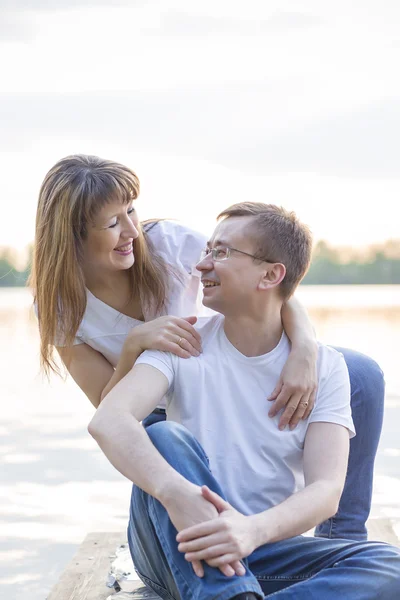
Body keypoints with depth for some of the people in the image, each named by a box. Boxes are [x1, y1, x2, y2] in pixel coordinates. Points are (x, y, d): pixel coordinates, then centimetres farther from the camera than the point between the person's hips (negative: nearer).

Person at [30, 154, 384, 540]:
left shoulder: (167, 243, -20)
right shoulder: (60, 308, -17)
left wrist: (305, 350, -39)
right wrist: (134, 345, -38)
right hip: (160, 418, -1)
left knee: (361, 375, -16)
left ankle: (343, 537, -5)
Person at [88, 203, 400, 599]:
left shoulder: (324, 367, -1)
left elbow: (326, 490, -14)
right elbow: (108, 421, -22)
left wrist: (254, 530, -37)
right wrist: (175, 492, -42)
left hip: (261, 554, 1)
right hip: (176, 552, -1)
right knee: (165, 437, -29)